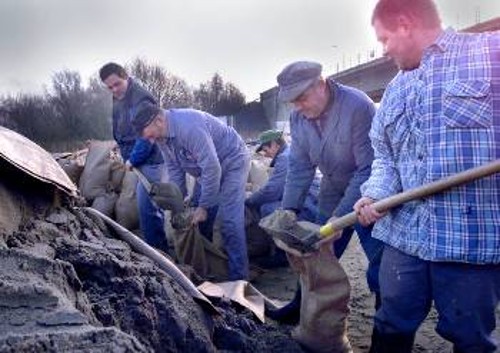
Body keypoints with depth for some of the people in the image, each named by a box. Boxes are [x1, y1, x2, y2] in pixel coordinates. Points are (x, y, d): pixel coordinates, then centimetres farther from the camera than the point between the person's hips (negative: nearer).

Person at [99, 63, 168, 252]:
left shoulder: (140, 99, -21)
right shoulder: (118, 99, 10)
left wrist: (133, 160, -16)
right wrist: (124, 154, 12)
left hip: (149, 161, -10)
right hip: (138, 159, 10)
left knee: (146, 206, -9)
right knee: (151, 204, 18)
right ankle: (162, 247, 31)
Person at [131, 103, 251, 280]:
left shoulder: (189, 127, -35)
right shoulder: (162, 136, -7)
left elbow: (212, 169, -34)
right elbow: (174, 170, 3)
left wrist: (203, 206, -26)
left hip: (232, 162, -9)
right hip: (208, 166, 9)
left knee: (230, 222, -15)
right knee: (198, 221, 8)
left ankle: (238, 277, -8)